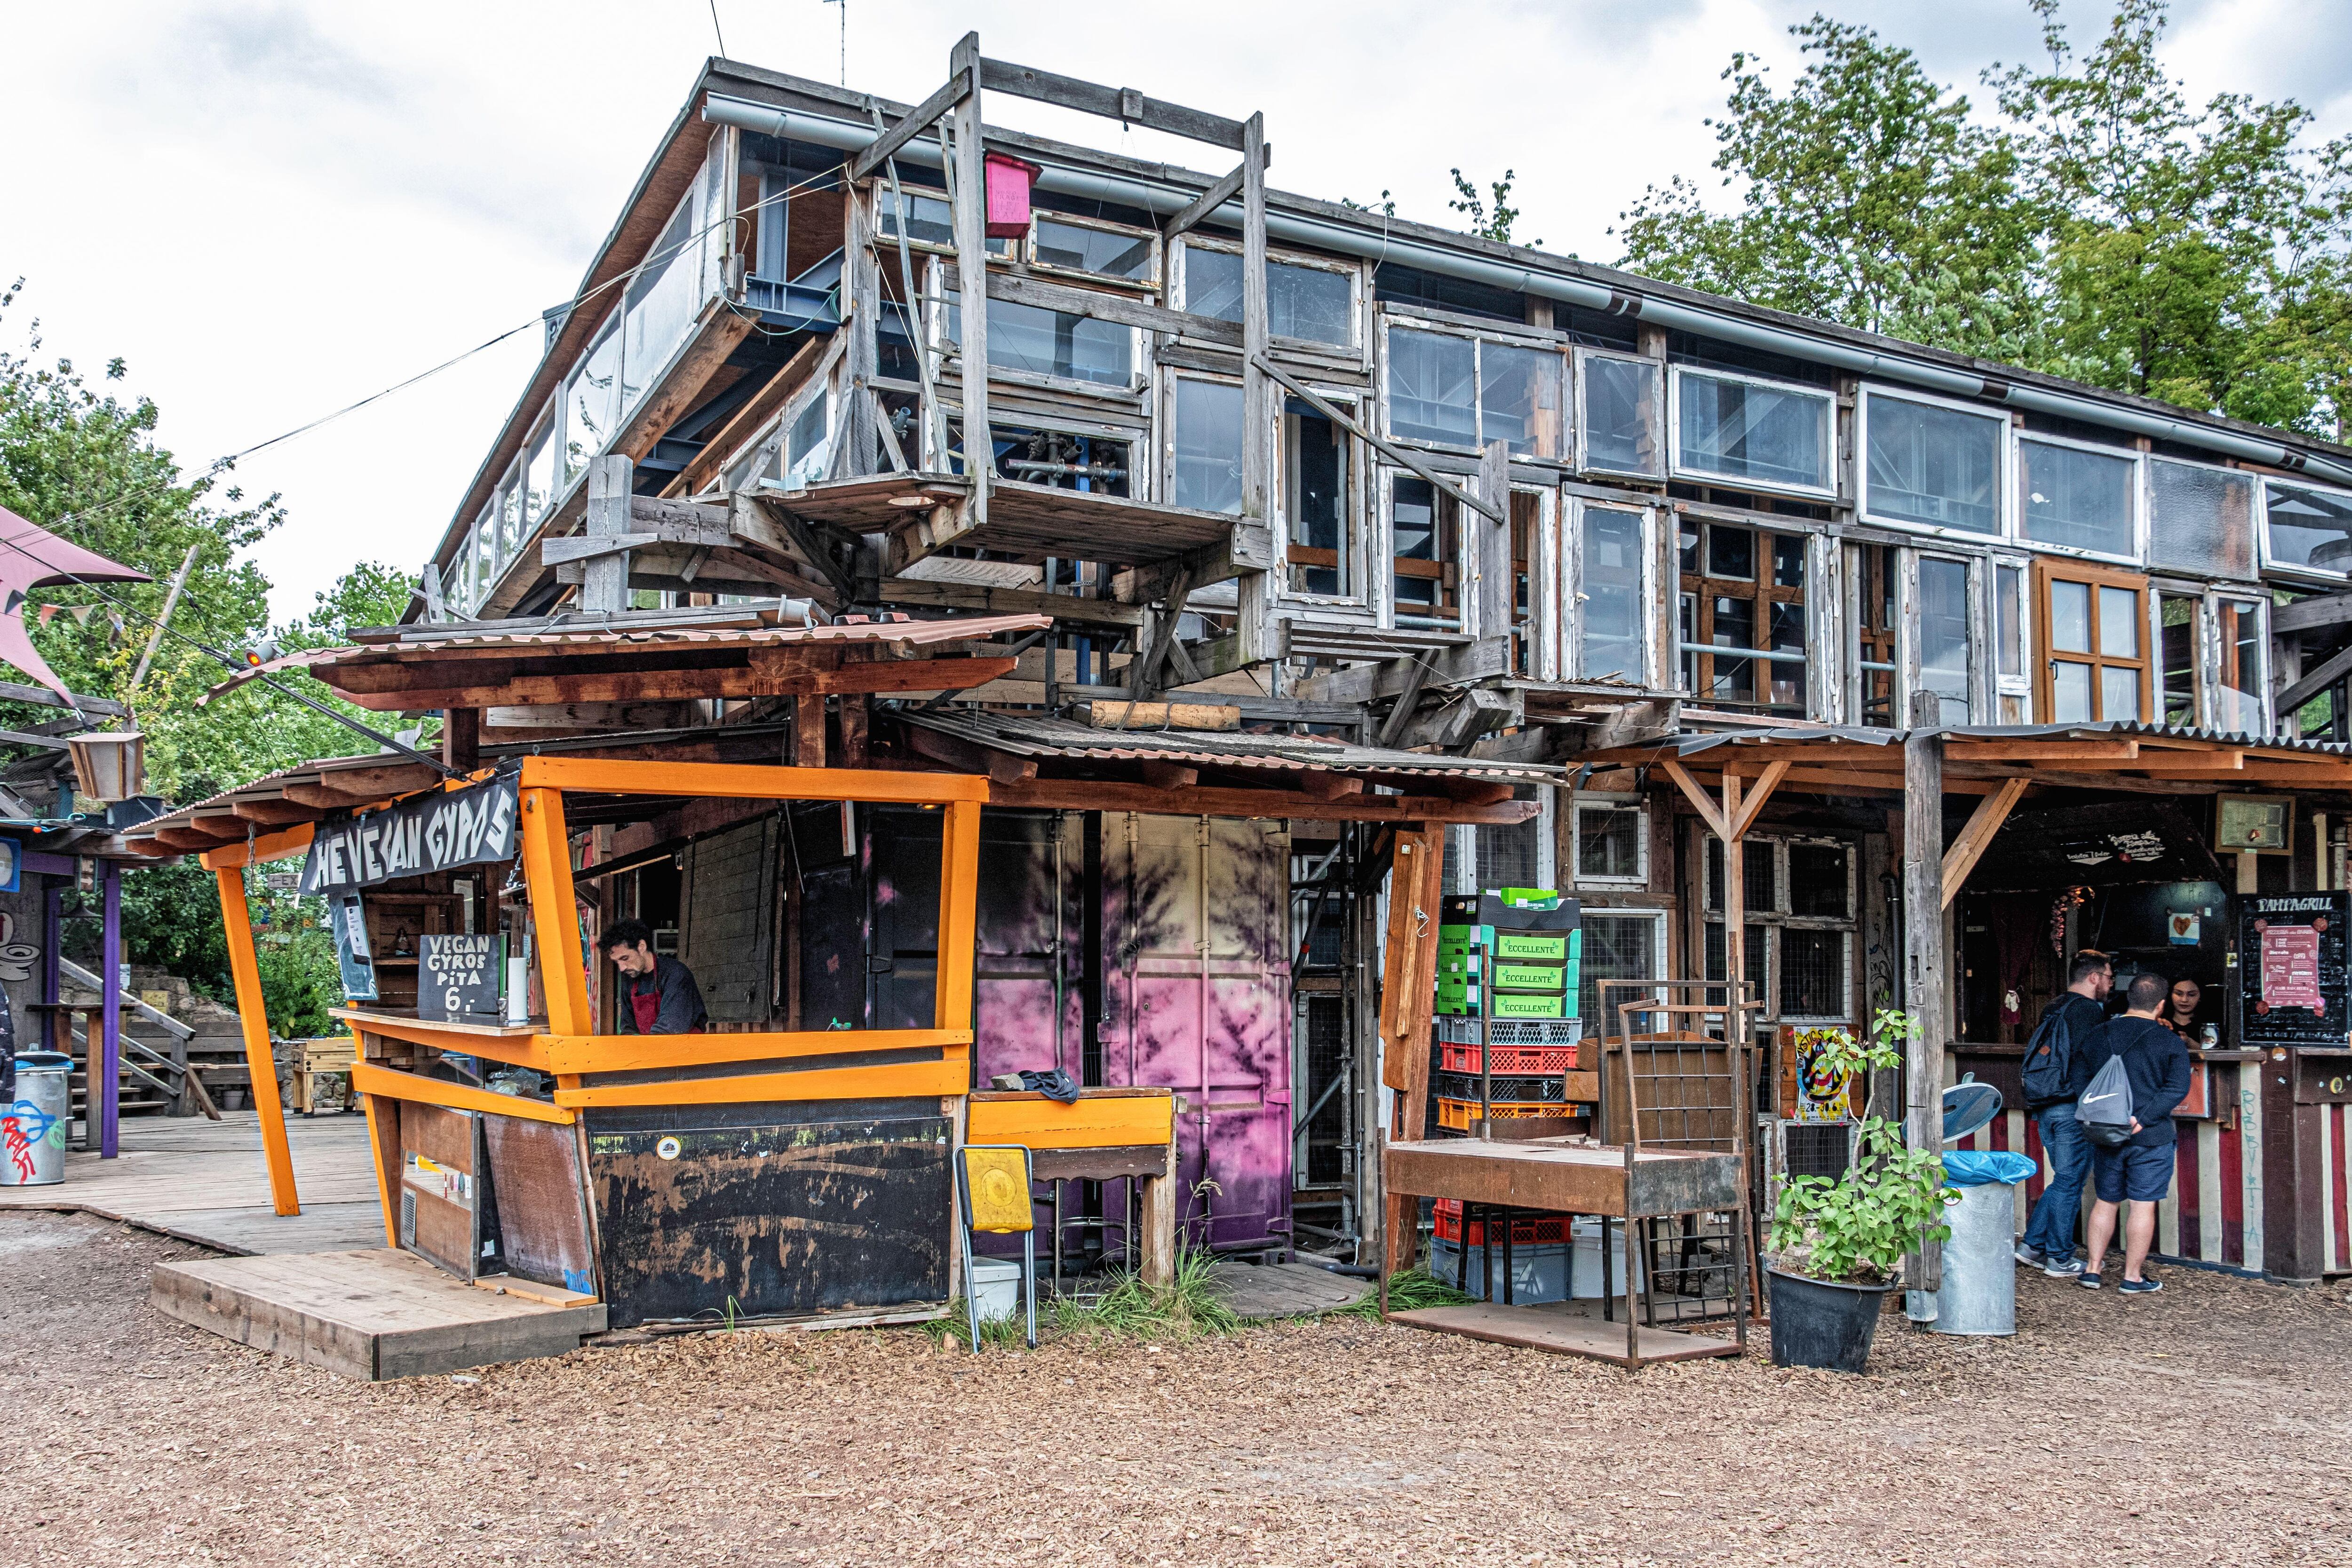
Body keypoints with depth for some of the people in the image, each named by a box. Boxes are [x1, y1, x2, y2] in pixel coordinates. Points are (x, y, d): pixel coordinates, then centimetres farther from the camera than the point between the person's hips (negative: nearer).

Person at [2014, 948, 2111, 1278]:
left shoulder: (2052, 1010, 16)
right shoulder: (2089, 1009, -11)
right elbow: (2084, 1061, -20)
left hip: (2045, 1108, 8)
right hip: (2073, 1108, -8)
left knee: (2064, 1179, 17)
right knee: (2069, 1182, 0)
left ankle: (2032, 1245, 16)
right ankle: (2060, 1260, 5)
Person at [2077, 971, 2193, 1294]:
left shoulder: (2099, 1035, 5)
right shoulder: (2169, 1041, -6)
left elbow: (2084, 1080, 9)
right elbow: (2177, 1087, -14)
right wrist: (2142, 1119, -16)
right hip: (2151, 1138, -4)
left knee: (2105, 1202, 15)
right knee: (2143, 1206, 3)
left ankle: (2093, 1270, 18)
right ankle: (2132, 1278, 7)